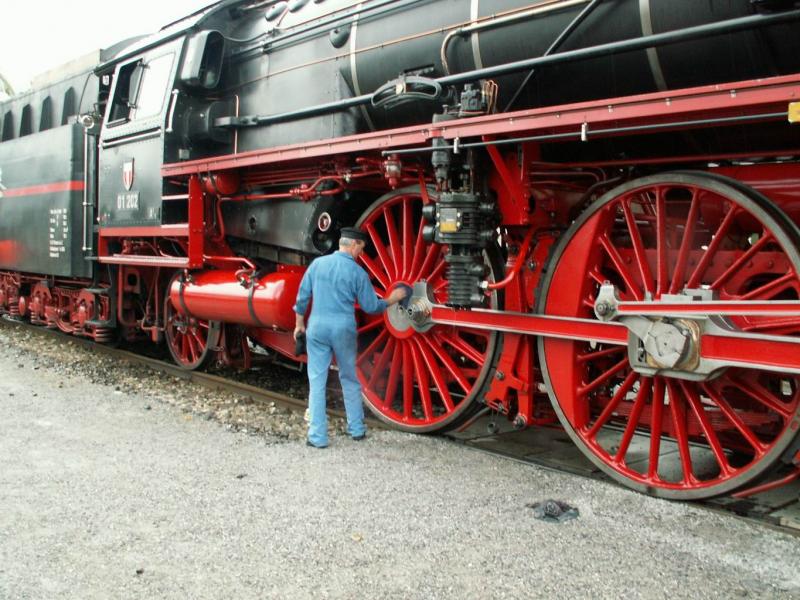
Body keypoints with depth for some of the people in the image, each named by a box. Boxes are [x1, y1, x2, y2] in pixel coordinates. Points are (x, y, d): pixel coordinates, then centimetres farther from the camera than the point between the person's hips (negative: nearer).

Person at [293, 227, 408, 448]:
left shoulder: (317, 264, 3)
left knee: (317, 382, 5)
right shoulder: (357, 272, -5)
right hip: (344, 329, -1)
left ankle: (317, 436, 4)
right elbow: (371, 306, 1)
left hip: (317, 327, 1)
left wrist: (299, 324, 18)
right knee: (349, 379, 16)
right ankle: (356, 429, 25)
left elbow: (302, 297, 7)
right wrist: (392, 299, 17)